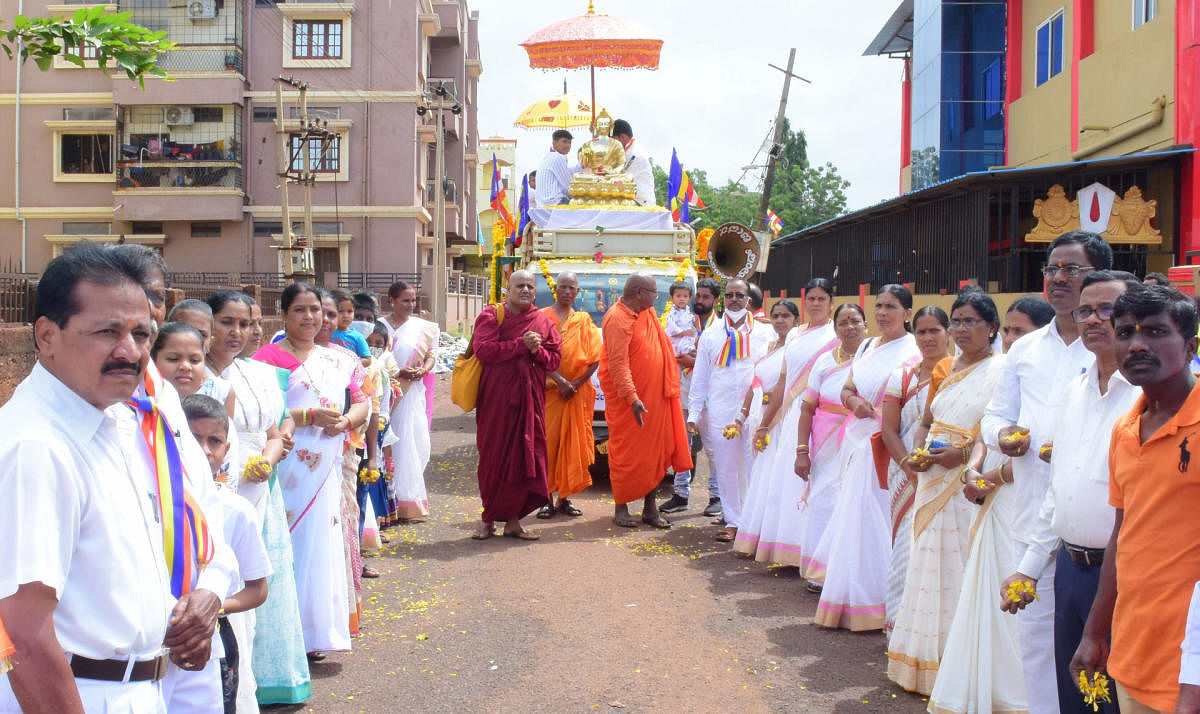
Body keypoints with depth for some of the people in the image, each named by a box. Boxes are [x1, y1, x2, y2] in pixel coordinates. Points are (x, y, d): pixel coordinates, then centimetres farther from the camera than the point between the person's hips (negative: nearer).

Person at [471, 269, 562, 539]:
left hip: (530, 399, 3)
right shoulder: (491, 316, 2)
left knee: (524, 457, 1)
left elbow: (555, 358, 9)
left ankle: (513, 519, 10)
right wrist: (522, 344, -15)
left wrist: (537, 351, -12)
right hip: (496, 398, -3)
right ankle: (488, 518, 13)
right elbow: (483, 350, -13)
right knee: (494, 456, 1)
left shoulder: (543, 322, 13)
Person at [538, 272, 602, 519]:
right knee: (547, 441, -5)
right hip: (549, 390, -2)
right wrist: (560, 380, -16)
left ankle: (565, 497, 11)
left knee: (573, 443, 3)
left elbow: (595, 359, 5)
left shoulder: (584, 321, 12)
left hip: (578, 391, 2)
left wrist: (575, 384, -8)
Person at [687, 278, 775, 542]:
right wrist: (694, 413, 7)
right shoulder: (710, 335, 11)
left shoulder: (764, 333, 8)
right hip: (720, 410, 2)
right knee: (725, 468, 5)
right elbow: (700, 377, 12)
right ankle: (732, 522, 14)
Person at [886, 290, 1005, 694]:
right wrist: (916, 453, 1)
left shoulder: (1001, 371, -7)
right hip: (932, 479, 7)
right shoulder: (944, 369, 14)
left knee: (959, 568, -4)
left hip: (968, 483, -6)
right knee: (929, 566, 10)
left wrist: (965, 455, -23)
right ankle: (923, 657, 21)